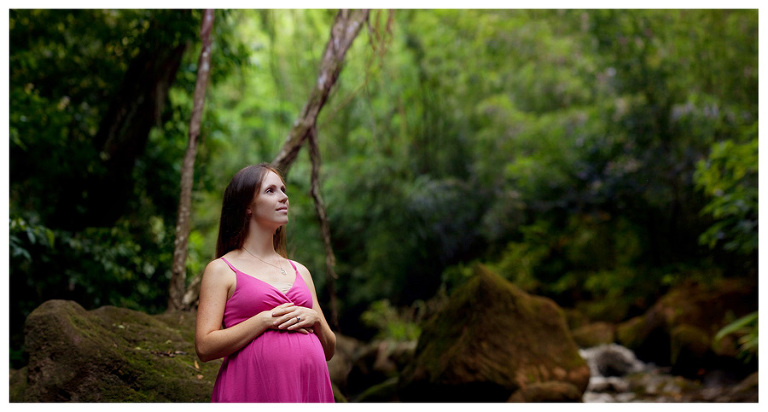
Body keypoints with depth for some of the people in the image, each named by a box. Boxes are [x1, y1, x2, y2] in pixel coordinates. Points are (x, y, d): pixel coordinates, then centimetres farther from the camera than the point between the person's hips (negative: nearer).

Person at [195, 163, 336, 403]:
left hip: (308, 389, 4)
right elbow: (204, 347, -8)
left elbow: (329, 350, 18)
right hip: (253, 390, -4)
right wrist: (267, 319, -11)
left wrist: (314, 319, -1)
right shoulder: (221, 270, 3)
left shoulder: (300, 272, 17)